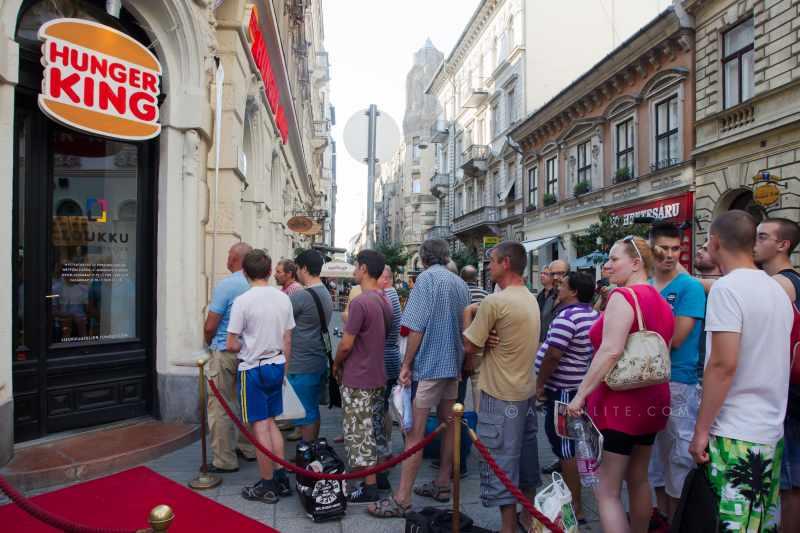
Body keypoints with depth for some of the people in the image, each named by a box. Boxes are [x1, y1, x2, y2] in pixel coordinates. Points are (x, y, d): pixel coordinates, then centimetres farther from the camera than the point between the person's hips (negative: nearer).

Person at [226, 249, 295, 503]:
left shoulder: (242, 301, -15)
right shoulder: (283, 298, 0)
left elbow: (232, 345, -13)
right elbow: (287, 339, 6)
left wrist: (246, 348, 8)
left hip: (252, 368, -5)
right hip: (276, 366, 5)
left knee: (260, 426, 4)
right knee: (271, 422, 17)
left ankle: (267, 485, 15)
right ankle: (281, 478, 23)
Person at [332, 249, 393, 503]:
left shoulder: (360, 302, -21)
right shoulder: (385, 301, 6)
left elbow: (346, 344, -20)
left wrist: (336, 365, -1)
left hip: (357, 380, -8)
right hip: (378, 376, 8)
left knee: (359, 432, 2)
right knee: (375, 427, 17)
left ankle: (369, 487, 10)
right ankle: (380, 474, 28)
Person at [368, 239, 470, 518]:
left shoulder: (427, 278, -11)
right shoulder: (461, 283, 10)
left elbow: (416, 327, -16)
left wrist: (406, 364, -10)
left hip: (429, 364, -8)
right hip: (454, 363, 8)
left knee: (415, 432, -5)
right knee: (448, 424, 15)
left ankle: (402, 499, -1)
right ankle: (443, 484, 27)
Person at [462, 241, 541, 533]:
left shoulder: (494, 302, -21)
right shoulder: (531, 299, 6)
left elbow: (469, 346, -13)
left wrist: (468, 314, 1)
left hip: (501, 394, -9)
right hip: (527, 389, 9)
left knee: (501, 460, 4)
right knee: (526, 454, 19)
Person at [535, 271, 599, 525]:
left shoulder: (567, 316, -20)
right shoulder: (593, 315, 9)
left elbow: (552, 355, -25)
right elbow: (595, 351, 17)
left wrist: (539, 383, -14)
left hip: (562, 389, -10)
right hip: (581, 387, 10)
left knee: (565, 448, -1)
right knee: (571, 445, 20)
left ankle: (575, 508, 7)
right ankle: (573, 499, 32)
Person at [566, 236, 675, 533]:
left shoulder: (623, 296, -16)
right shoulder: (660, 301, 11)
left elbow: (610, 351, -26)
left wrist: (580, 395, -23)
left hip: (619, 402, -9)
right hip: (651, 401, 9)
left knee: (606, 491, -2)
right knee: (638, 479, 23)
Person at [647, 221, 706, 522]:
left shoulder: (690, 287, -9)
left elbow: (675, 339, -17)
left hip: (679, 382, -6)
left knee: (679, 457, 4)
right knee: (654, 452, 17)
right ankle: (662, 515, 33)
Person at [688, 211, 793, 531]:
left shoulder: (726, 288, -15)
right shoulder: (777, 289, 11)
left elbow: (723, 365, -20)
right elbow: (770, 359, 18)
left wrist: (701, 430, -15)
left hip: (736, 435, -9)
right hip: (772, 431, 9)